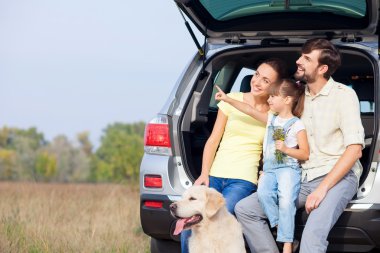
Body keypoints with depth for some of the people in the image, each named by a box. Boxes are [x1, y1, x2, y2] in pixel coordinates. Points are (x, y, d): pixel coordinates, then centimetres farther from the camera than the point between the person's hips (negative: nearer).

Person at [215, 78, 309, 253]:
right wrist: (228, 99, 7)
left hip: (289, 168, -5)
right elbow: (249, 110, 12)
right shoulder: (271, 118, 16)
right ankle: (279, 227, -14)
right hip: (270, 169, 5)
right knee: (263, 193, -27)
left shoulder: (297, 125, 0)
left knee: (286, 199, -29)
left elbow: (305, 154, -3)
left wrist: (286, 149, -16)